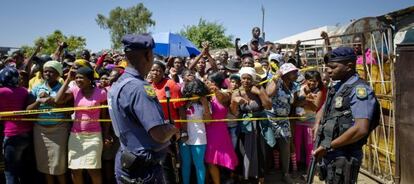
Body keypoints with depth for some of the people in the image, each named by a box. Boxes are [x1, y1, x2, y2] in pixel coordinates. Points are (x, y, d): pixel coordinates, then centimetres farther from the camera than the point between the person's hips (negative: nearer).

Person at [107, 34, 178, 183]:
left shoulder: (118, 84, 5)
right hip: (143, 169, -9)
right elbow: (160, 134, -31)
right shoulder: (139, 87, -25)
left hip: (127, 164, 9)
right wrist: (173, 129, -10)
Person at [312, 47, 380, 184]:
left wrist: (328, 146, -20)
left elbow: (361, 129, -26)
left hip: (344, 157, -8)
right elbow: (324, 109, 28)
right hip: (329, 154, 8)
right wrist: (318, 123, 6)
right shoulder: (336, 87, 11)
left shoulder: (360, 89, -17)